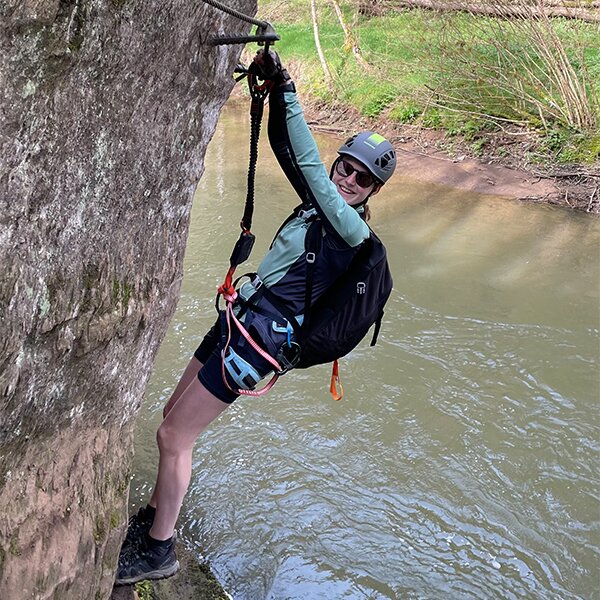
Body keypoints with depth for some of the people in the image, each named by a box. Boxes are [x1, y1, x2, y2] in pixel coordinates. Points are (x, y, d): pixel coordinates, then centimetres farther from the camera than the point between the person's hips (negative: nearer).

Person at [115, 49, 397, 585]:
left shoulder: (352, 230, -14)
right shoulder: (322, 206, 9)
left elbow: (307, 164, -23)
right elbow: (287, 151, 6)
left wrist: (286, 92, -24)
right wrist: (274, 90, -7)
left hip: (258, 339, -9)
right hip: (238, 321, 9)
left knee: (173, 435, -4)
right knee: (175, 417, 17)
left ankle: (158, 551, 12)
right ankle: (154, 517, 36)